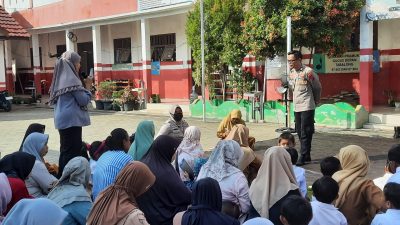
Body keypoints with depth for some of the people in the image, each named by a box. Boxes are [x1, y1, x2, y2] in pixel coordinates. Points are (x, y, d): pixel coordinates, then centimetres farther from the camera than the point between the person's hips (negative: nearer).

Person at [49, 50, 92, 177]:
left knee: (65, 149, 15)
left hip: (63, 119, 9)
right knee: (73, 150, -5)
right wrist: (88, 92, 8)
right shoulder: (71, 78, -14)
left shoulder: (61, 77, 12)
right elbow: (84, 100, -14)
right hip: (72, 119, -9)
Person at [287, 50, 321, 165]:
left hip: (307, 107, -8)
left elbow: (317, 88, -2)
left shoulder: (308, 72, -13)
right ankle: (307, 155, 21)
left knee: (305, 133, -6)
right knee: (300, 132, 11)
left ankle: (303, 157, -3)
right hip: (296, 107, 8)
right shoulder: (291, 73, 8)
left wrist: (316, 101, 9)